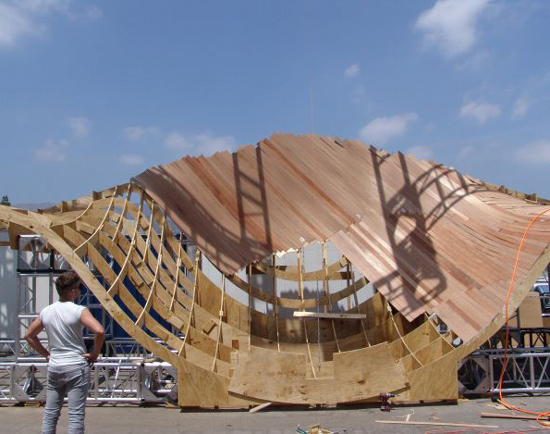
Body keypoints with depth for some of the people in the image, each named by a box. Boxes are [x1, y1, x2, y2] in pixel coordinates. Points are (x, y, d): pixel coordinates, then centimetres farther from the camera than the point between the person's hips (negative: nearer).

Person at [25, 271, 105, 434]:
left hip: (54, 367, 5)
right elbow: (100, 331, -25)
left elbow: (29, 336, 15)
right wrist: (95, 353, -10)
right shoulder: (79, 311, -13)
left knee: (50, 413, 15)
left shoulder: (46, 312, 4)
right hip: (76, 367, -5)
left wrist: (46, 353, 16)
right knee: (76, 414, 0)